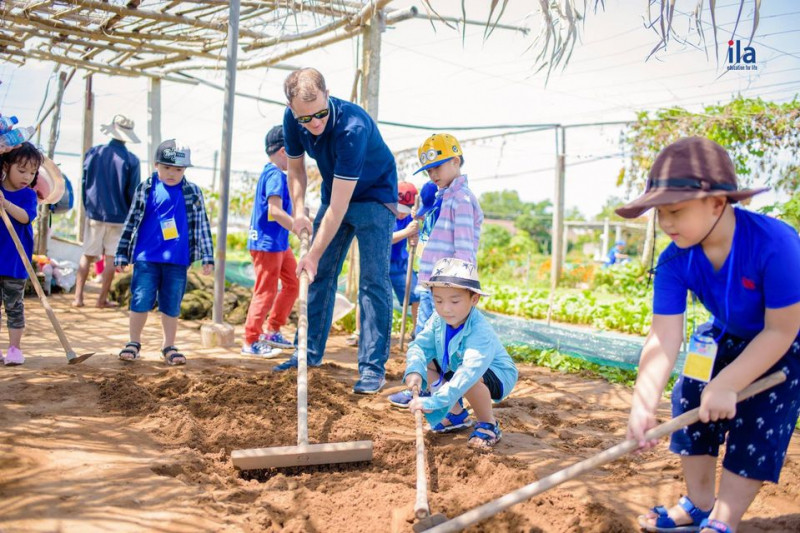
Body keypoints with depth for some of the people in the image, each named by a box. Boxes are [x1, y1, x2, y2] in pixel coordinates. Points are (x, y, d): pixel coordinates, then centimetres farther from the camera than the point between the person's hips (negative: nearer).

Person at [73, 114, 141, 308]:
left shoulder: (93, 153, -1)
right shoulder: (131, 160, -9)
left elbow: (84, 183, 6)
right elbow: (133, 193, -6)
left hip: (94, 214, 2)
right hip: (118, 216, -2)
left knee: (87, 255, 11)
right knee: (111, 257, 6)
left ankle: (78, 296, 8)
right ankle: (103, 298, 10)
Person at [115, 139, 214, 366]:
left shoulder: (192, 192, 4)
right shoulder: (146, 189, 3)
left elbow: (202, 225, 7)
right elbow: (131, 222, 8)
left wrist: (207, 258, 4)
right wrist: (122, 254, 8)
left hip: (177, 261, 0)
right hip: (146, 258, 0)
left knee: (171, 306, 8)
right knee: (140, 302, 2)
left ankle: (169, 346, 21)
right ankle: (134, 343, 18)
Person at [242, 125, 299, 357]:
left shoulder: (271, 173, 13)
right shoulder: (275, 175, -17)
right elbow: (275, 211, -27)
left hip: (278, 242, 10)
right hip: (267, 243, -10)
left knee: (292, 284, 15)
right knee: (266, 292, -3)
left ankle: (272, 331, 24)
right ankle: (251, 342, 7)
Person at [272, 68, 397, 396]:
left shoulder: (353, 127, -37)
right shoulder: (292, 119, -16)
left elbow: (339, 205, -35)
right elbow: (295, 166, 3)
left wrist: (314, 254, -30)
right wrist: (299, 212, -10)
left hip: (374, 197, -6)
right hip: (334, 195, 7)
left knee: (373, 281, -13)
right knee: (320, 276, 7)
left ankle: (373, 366, -9)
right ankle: (311, 352, 19)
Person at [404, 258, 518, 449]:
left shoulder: (480, 331, -38)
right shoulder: (438, 320, -17)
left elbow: (469, 372, -50)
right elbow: (420, 346, -16)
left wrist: (433, 401, -57)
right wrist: (415, 371, -40)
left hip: (497, 376, -8)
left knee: (470, 379, -38)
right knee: (426, 363, -8)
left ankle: (489, 424, -9)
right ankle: (457, 414, 9)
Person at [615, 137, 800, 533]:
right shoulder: (674, 262, -25)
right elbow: (664, 337, -30)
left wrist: (726, 386, -32)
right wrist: (644, 403, -44)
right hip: (728, 335, 5)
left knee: (757, 425, -11)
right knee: (690, 399, 3)